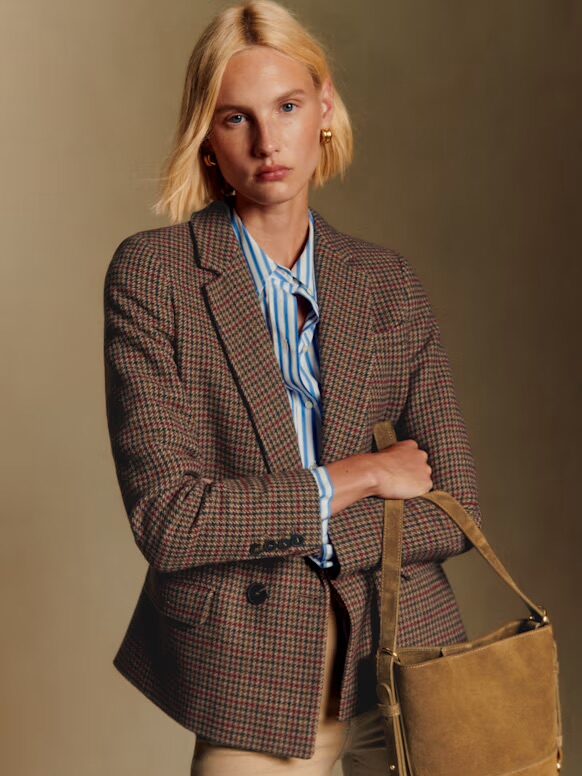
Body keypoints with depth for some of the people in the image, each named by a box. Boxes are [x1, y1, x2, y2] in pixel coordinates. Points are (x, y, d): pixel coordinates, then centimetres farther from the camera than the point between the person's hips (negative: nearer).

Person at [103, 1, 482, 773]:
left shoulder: (388, 282, 3)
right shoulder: (151, 273, -7)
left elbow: (455, 509, 1)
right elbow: (165, 518, -15)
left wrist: (298, 534, -10)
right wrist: (350, 481, -11)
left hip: (405, 652, 3)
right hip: (255, 674, -3)